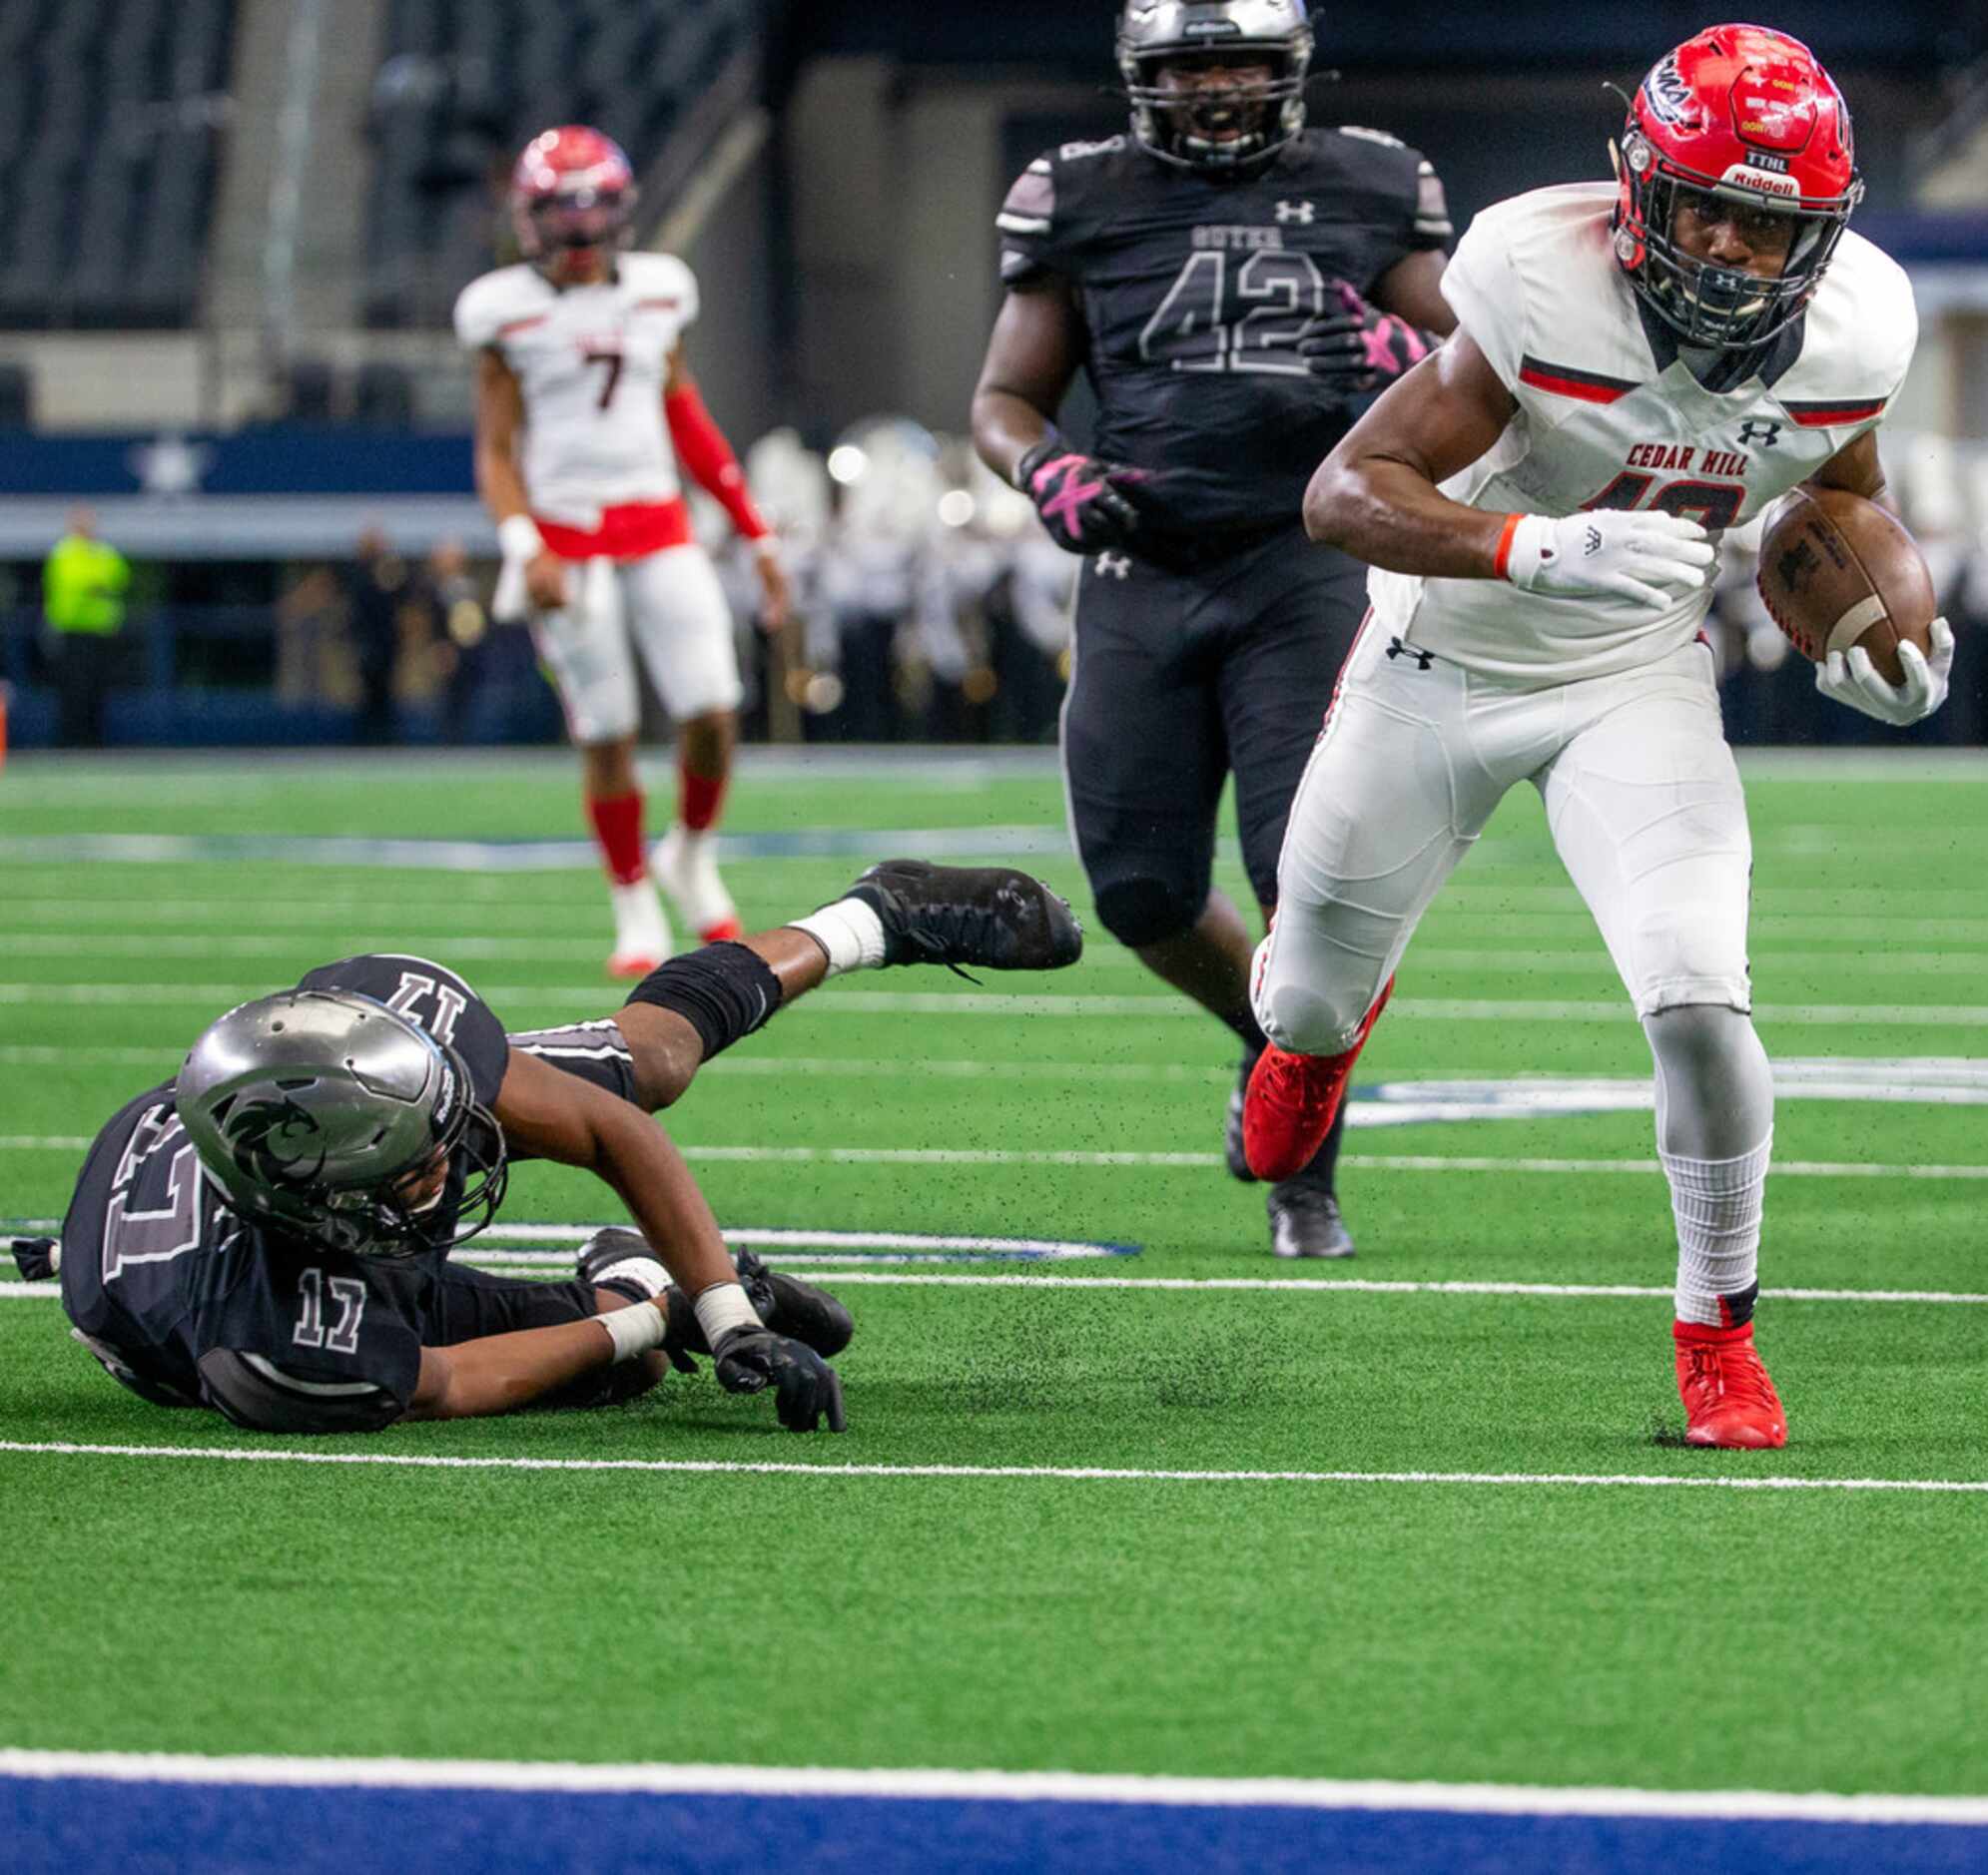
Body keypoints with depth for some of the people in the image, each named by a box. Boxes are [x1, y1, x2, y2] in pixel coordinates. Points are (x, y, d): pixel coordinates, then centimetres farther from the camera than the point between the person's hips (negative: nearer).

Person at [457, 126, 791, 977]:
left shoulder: (656, 292, 6)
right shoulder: (509, 312, -3)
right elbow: (496, 451, -1)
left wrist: (755, 533, 16)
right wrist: (525, 549, -17)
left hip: (659, 528, 3)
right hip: (566, 538, -3)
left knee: (711, 713, -8)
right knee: (606, 733, -2)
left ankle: (690, 856, 20)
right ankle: (636, 909, 14)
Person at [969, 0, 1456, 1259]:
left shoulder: (1371, 194, 9)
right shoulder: (1084, 203, 9)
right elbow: (1006, 398, 15)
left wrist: (1411, 358, -7)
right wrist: (1048, 472, -7)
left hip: (1305, 568, -2)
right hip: (1144, 577, 2)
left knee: (1308, 876, -13)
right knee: (1143, 893, 1)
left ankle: (1307, 1178, 1)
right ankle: (1270, 1035, 34)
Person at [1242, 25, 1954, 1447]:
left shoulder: (1847, 332, -15)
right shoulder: (1550, 289, -31)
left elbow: (1845, 493, 8)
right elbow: (1344, 493, -32)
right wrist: (1541, 550, -47)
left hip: (1639, 682, 1)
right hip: (1443, 671, -1)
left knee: (1697, 995, -21)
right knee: (1311, 1008, 16)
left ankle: (1719, 1326, 1)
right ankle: (1323, 1014, 57)